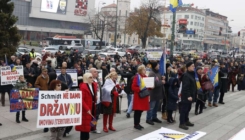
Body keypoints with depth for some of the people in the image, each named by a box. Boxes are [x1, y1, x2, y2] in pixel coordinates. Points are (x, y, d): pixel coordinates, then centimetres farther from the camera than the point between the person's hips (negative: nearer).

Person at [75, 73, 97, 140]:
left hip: (91, 108, 8)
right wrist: (87, 109, -23)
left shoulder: (94, 85, 7)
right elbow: (81, 100, -21)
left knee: (88, 124, 16)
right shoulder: (83, 86, -17)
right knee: (84, 125, 0)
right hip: (85, 109, -8)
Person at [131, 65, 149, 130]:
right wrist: (139, 89, -24)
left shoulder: (145, 77, 10)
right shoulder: (136, 77, -11)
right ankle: (136, 124, 8)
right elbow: (133, 87, -14)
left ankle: (138, 123, 22)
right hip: (138, 96, -7)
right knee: (137, 111, -3)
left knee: (141, 110, 11)